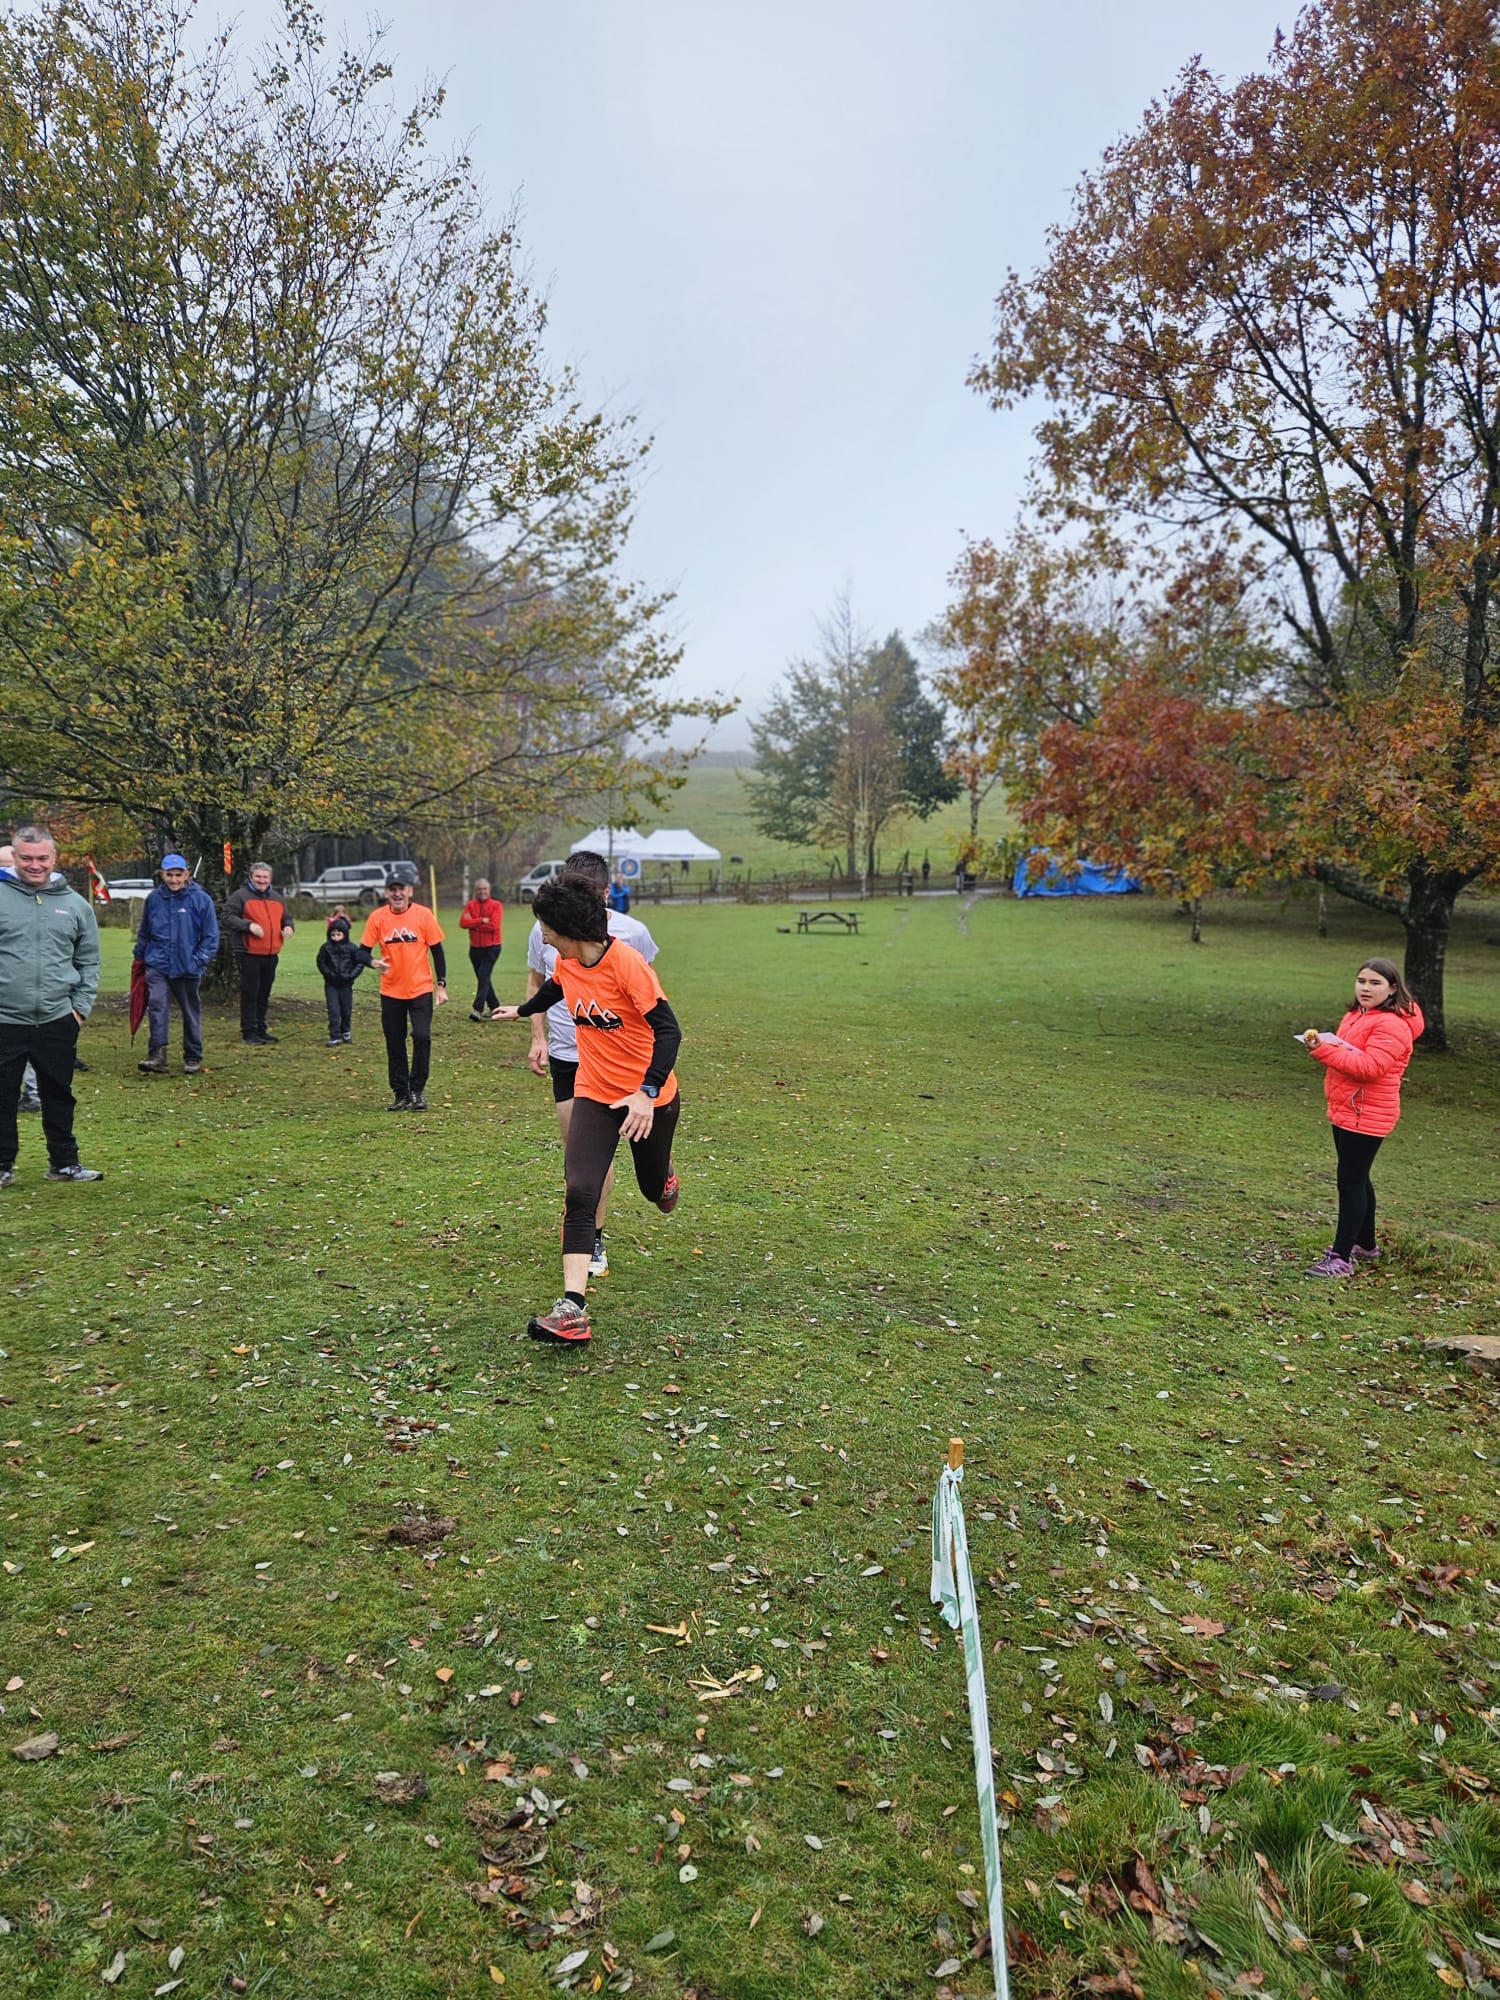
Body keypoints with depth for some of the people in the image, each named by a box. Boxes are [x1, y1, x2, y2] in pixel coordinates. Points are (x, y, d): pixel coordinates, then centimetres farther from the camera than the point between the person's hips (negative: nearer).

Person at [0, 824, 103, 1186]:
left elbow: (88, 962, 11)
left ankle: (64, 1162, 23)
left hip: (57, 1020, 2)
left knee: (59, 1095, 12)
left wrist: (82, 1006, 2)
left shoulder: (74, 904, 6)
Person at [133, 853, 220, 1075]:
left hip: (188, 967, -1)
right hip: (157, 964, 1)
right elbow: (144, 932, 17)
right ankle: (157, 1056, -17)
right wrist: (140, 955, 14)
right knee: (157, 1005, -15)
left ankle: (193, 1058, 21)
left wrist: (200, 959, -12)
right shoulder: (154, 898, 4)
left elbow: (211, 935, -4)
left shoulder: (201, 899, -6)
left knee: (191, 1012, 10)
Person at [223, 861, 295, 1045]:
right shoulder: (241, 896, -4)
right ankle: (249, 1032, 1)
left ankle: (261, 1029, 22)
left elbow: (286, 918, 26)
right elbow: (227, 917, -10)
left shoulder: (277, 898, 16)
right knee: (250, 993, -4)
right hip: (249, 955, -6)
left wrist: (289, 927, 3)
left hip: (271, 955, 6)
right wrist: (249, 925, -22)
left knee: (264, 994, 13)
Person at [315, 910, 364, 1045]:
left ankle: (346, 1031, 32)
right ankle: (335, 1037, -1)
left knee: (346, 1010, 11)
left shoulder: (352, 948, -5)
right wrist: (329, 974, -11)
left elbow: (360, 963, -2)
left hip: (346, 984, 1)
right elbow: (321, 963, 1)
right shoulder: (326, 948, -4)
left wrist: (350, 975, -12)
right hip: (331, 985, -1)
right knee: (334, 1011, -5)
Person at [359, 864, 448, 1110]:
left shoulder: (424, 915, -5)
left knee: (422, 1036, -14)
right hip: (391, 991, 2)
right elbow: (362, 951, -1)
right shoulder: (377, 917, -2)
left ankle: (418, 1089, 4)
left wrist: (441, 985, -2)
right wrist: (373, 961, -24)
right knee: (395, 1044, 8)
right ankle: (400, 1094, 21)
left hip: (421, 989, -2)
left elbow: (437, 951, 0)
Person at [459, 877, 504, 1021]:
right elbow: (463, 922, -8)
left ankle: (478, 1009, -17)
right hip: (475, 948, 5)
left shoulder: (496, 905, -4)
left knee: (483, 977, -14)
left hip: (491, 948, -5)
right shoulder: (470, 905, 7)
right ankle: (495, 1007, 25)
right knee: (483, 978, 13)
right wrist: (482, 920, -16)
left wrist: (473, 923, -9)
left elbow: (494, 925, -18)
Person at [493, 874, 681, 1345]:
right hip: (594, 1094, 4)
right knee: (580, 1193, -14)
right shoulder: (566, 964, -2)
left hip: (650, 1097, -4)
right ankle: (573, 1309, -18)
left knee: (653, 1187, 17)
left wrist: (647, 1093, -33)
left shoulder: (626, 963, -22)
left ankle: (664, 1177, 57)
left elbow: (668, 1030, -24)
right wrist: (523, 1011, 42)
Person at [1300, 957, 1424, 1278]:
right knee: (1357, 1180, 19)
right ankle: (1366, 1245, 34)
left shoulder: (1392, 1025, -17)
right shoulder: (1355, 1016, 13)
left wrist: (1324, 1049, -29)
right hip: (1345, 1111, 10)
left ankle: (1341, 1258, -4)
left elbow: (1370, 1066, -27)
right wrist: (1320, 1044, 0)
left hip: (1366, 1116, -10)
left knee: (1351, 1183, -8)